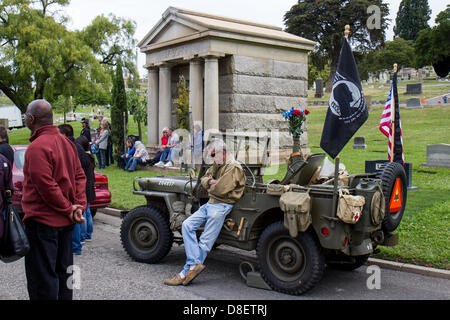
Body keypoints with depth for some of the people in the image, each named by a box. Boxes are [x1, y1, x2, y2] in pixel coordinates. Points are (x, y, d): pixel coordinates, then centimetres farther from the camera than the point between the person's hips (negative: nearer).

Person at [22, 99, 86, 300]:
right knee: (63, 271, 18)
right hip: (65, 222, 8)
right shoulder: (66, 142, 10)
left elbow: (46, 185, -23)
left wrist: (68, 208, -13)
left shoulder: (37, 147, -18)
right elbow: (79, 176, 9)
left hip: (42, 221, -8)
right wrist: (79, 206, 1)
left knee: (42, 277, 1)